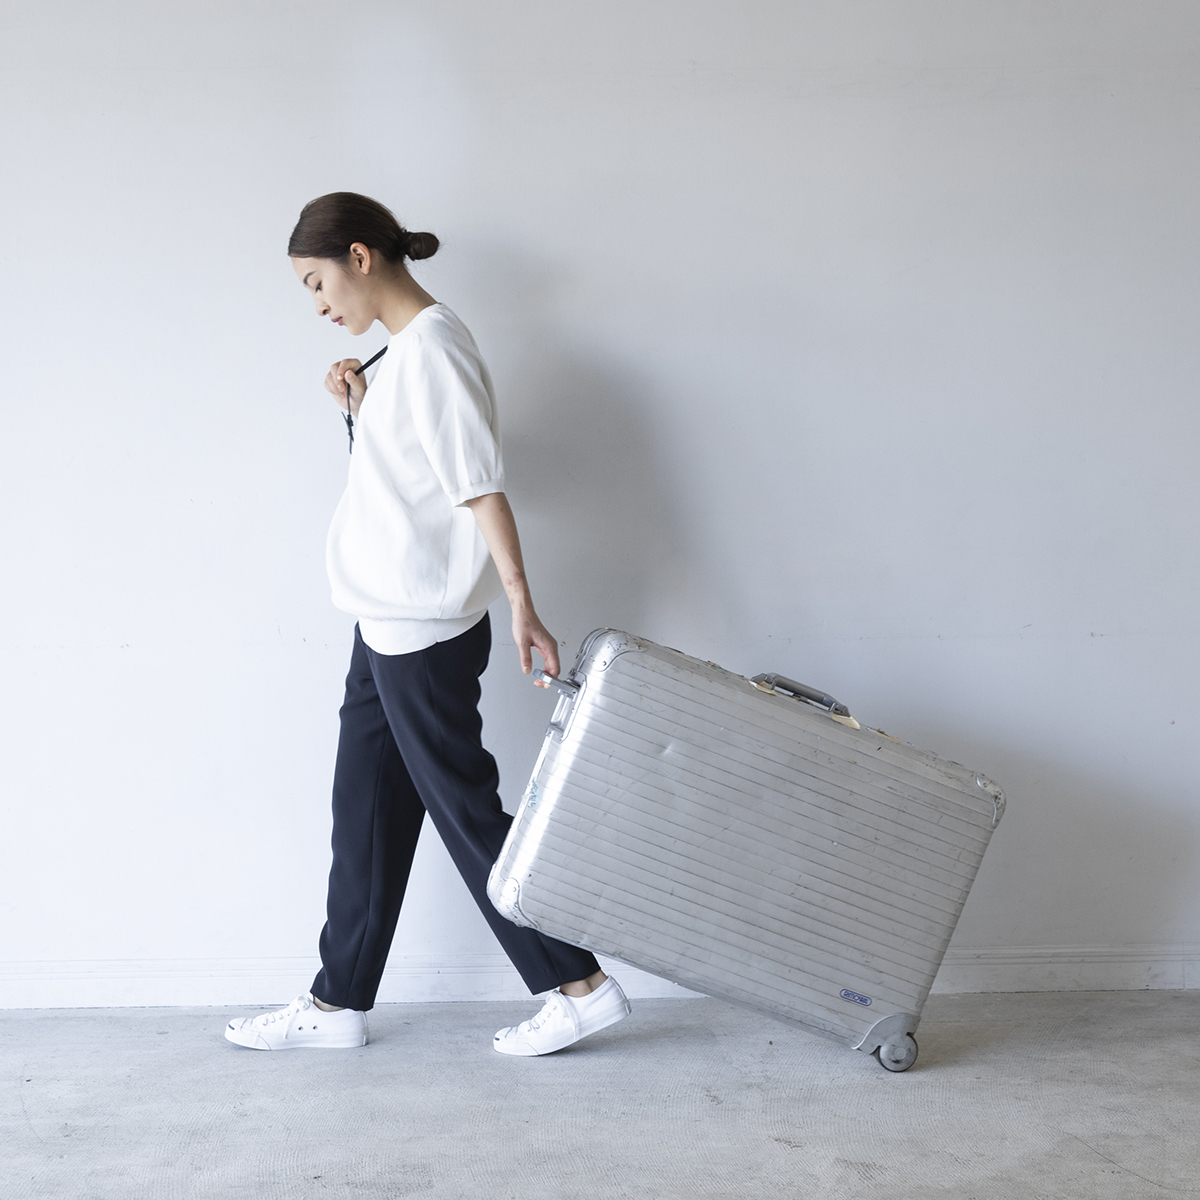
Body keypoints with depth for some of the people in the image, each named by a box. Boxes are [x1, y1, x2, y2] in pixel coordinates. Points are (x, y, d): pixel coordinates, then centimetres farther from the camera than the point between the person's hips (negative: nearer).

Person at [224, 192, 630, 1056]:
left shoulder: (431, 347, -15)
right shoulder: (404, 349, 15)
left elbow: (480, 485, -21)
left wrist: (520, 604, -25)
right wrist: (362, 412, 7)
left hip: (426, 626, -10)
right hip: (392, 622, 10)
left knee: (464, 807, -3)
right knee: (367, 809, 13)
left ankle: (581, 986, 6)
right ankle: (338, 1002, 23)